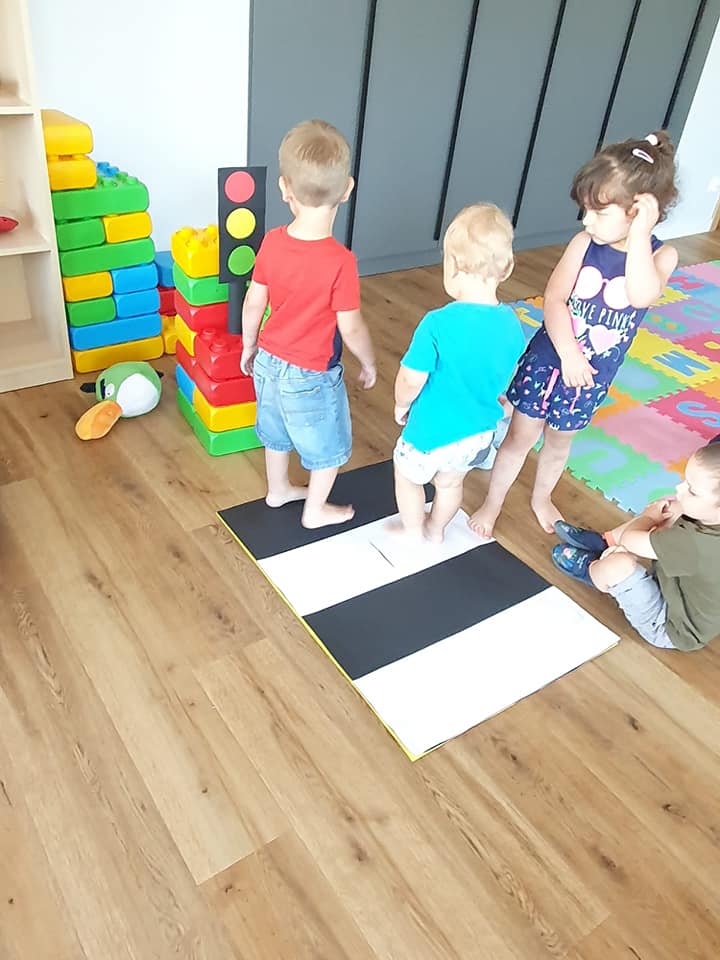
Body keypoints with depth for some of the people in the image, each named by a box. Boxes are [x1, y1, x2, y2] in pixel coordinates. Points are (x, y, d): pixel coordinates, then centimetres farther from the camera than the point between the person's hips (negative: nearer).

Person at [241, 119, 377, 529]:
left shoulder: (272, 242, -12)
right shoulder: (340, 261, -28)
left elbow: (254, 303, -2)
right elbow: (351, 328, -21)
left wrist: (250, 346, 15)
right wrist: (370, 363, -2)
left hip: (269, 362, 6)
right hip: (311, 376, -6)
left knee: (277, 433, 29)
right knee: (328, 447, 19)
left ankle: (278, 490, 50)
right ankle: (316, 510, 37)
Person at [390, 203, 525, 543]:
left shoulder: (438, 324, -30)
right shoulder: (512, 325, -12)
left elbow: (411, 380, -23)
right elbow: (502, 378, 3)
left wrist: (401, 406, -1)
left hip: (433, 432, -5)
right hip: (480, 431, 5)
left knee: (408, 477, 26)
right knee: (450, 483, 31)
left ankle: (414, 533, 45)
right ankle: (436, 530, 54)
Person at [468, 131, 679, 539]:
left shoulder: (662, 255, -13)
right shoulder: (584, 243, -12)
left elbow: (642, 296, -33)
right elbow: (554, 299, -16)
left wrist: (639, 233, -32)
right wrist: (567, 352, -26)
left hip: (593, 375, 1)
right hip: (548, 360, -1)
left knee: (559, 442, 21)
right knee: (521, 437, 10)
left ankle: (542, 498, 47)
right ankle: (493, 503, 30)